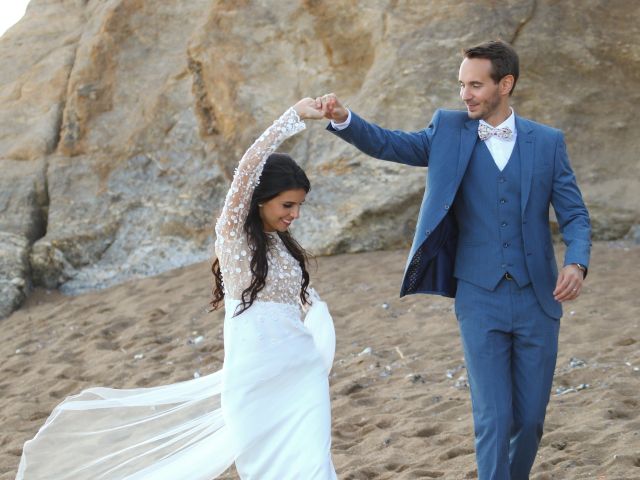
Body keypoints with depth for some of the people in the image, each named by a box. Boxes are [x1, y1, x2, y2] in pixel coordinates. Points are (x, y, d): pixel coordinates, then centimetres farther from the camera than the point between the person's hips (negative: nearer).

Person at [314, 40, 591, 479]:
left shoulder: (548, 142, 3)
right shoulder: (450, 131, 4)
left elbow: (575, 216, 2)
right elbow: (387, 144, -5)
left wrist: (577, 263, -18)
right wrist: (342, 117, -24)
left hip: (537, 299, 1)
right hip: (479, 299, -1)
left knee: (530, 417, 9)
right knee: (493, 418, -4)